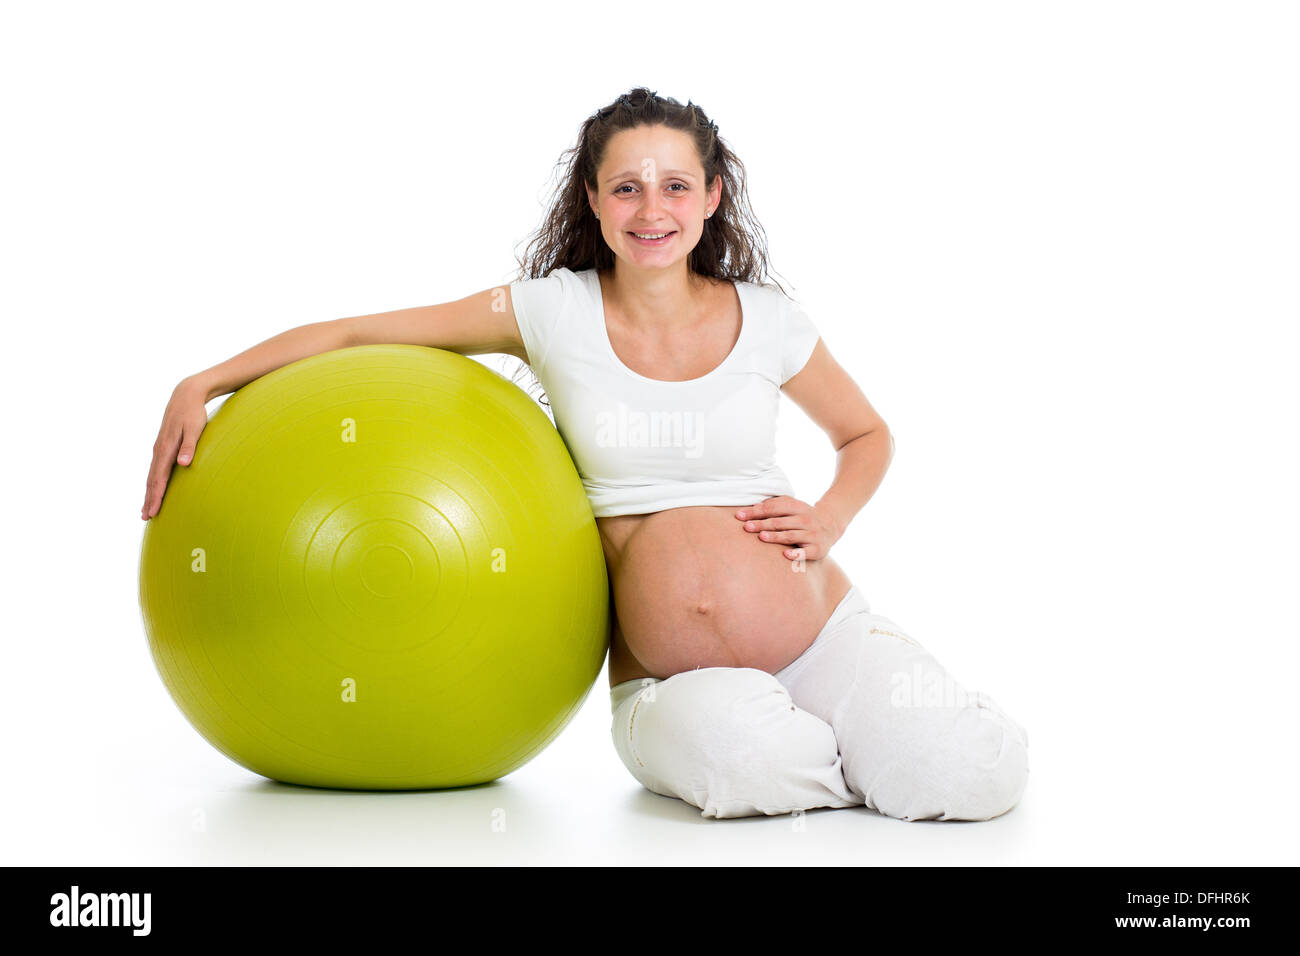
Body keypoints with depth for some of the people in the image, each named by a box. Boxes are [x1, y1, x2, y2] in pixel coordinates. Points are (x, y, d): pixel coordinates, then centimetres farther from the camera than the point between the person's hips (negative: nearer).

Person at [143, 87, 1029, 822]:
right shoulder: (553, 312, -2)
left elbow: (867, 435, 19)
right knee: (734, 746, -37)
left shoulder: (768, 323, 1)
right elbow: (352, 333, 3)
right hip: (666, 679, 0)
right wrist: (203, 384, -5)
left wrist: (826, 523, 0)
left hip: (825, 632, 1)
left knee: (974, 780, -24)